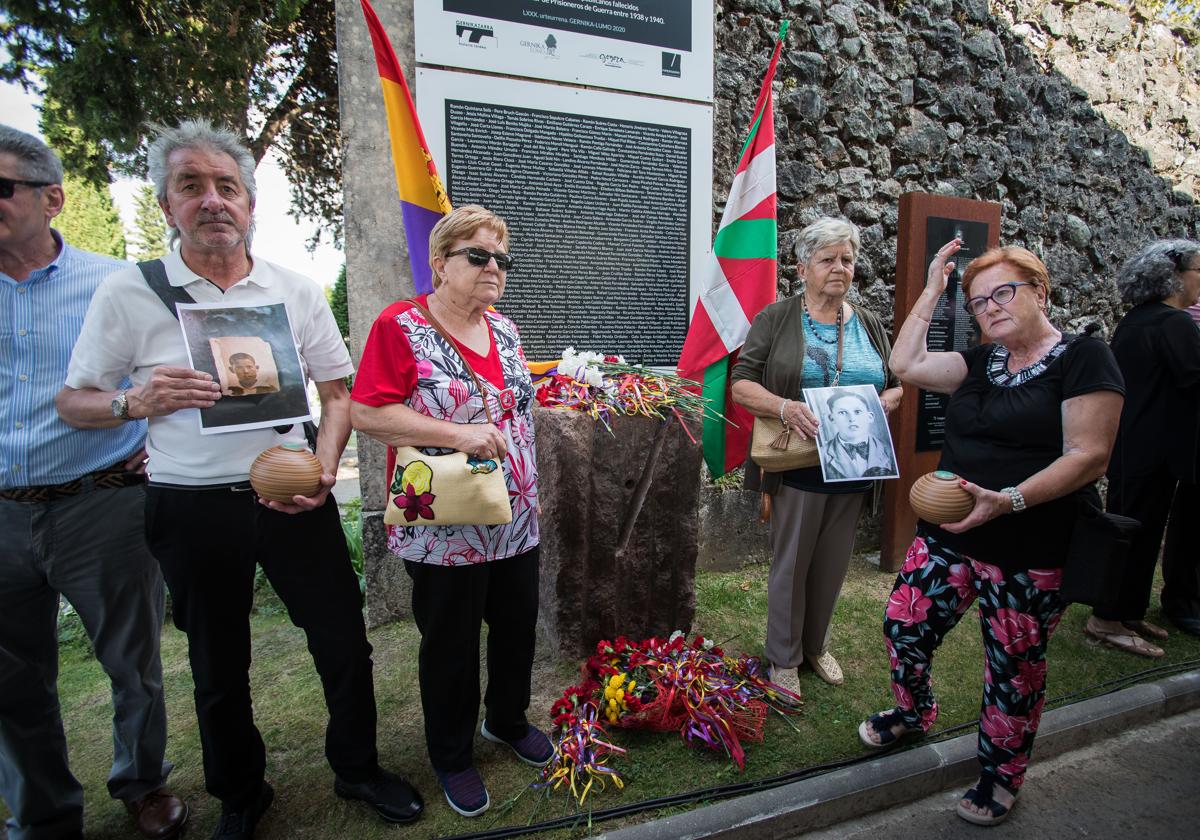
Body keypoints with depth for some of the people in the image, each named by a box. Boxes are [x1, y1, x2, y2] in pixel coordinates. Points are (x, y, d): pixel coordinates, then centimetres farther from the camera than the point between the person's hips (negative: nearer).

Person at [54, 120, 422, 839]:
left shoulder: (298, 291, 2)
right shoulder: (127, 293, -2)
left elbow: (337, 393, 4)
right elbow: (73, 403, 5)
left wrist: (323, 470, -11)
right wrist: (136, 401, -17)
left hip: (293, 499, 1)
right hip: (191, 509, 0)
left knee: (345, 644, 8)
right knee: (218, 668, 17)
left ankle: (357, 767, 35)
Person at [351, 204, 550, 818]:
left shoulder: (503, 329, 8)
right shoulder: (401, 326, -11)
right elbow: (366, 415, -18)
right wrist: (458, 433, -26)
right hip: (445, 529, -6)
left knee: (518, 626, 18)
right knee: (451, 643, 11)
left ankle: (508, 720, 46)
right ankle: (451, 757, 36)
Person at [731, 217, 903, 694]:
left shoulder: (870, 325, 11)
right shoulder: (776, 320, -3)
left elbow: (897, 385, 16)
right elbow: (741, 385, -8)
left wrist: (884, 403, -7)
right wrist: (786, 408, -25)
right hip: (798, 469, -4)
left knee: (832, 565, 15)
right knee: (791, 564, 6)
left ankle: (816, 645, 38)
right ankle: (783, 658, 26)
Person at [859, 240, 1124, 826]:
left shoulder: (1082, 358, -9)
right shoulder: (981, 362, 10)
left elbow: (1088, 457, -16)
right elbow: (905, 365, 2)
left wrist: (1009, 501, -28)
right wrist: (931, 291, 4)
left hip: (1030, 555, -5)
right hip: (946, 537, 6)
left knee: (1014, 667, 10)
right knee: (904, 626, 10)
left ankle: (1001, 771, 35)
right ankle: (913, 714, 39)